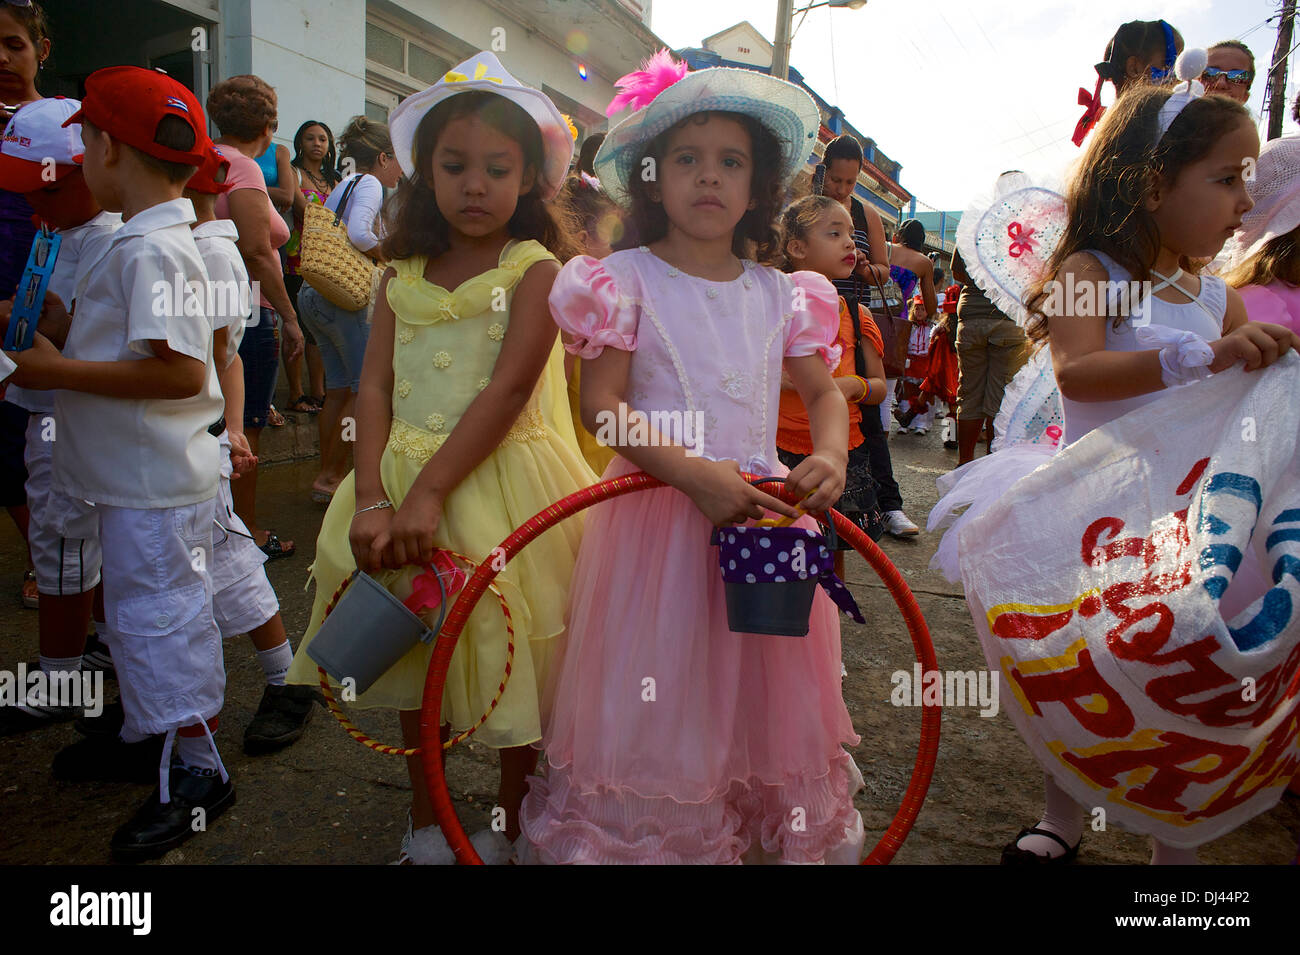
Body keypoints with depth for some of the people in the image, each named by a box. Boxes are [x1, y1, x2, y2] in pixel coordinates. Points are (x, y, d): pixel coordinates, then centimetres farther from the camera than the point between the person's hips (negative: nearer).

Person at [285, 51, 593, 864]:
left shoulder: (535, 269, -7)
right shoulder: (403, 275, 8)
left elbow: (510, 388, -17)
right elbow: (376, 384, 1)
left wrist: (427, 496, -23)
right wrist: (371, 499, -13)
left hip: (498, 481, -5)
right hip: (404, 481, 5)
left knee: (507, 656, 6)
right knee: (416, 654, 16)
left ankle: (510, 826, 30)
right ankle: (425, 821, 36)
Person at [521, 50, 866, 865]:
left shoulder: (780, 293, 7)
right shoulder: (627, 282, -4)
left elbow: (824, 392, 10)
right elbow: (602, 403, -11)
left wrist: (829, 456, -13)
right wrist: (695, 474, -22)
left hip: (764, 507, 4)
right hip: (660, 507, -3)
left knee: (763, 689, 15)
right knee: (659, 697, 4)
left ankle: (779, 831, 36)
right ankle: (649, 838, 25)